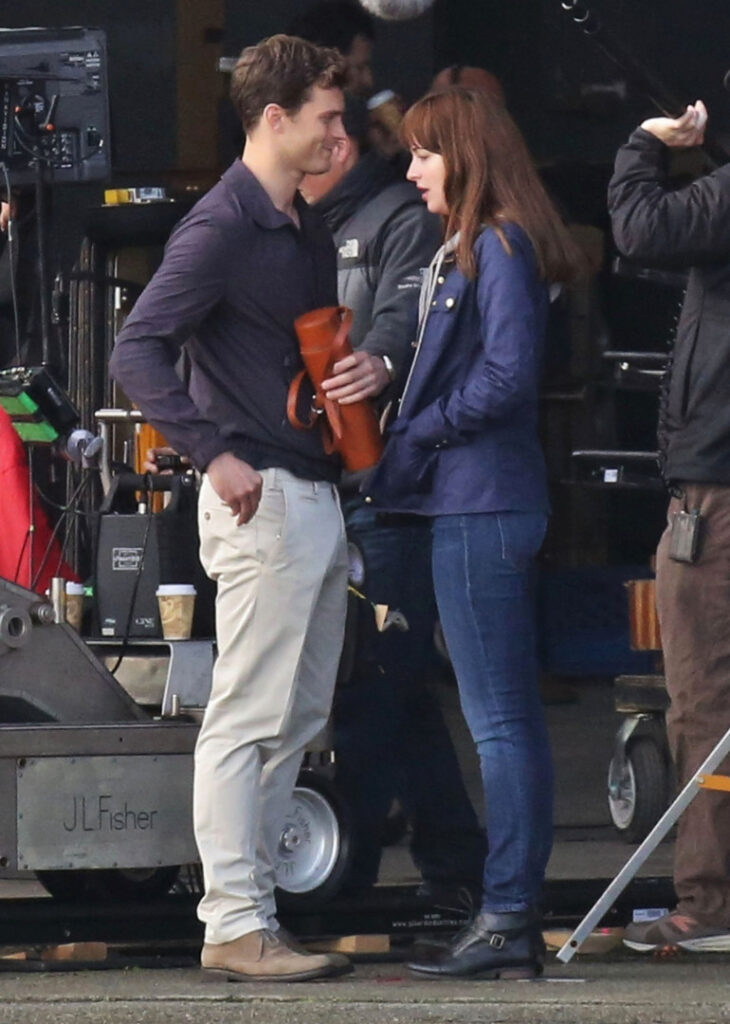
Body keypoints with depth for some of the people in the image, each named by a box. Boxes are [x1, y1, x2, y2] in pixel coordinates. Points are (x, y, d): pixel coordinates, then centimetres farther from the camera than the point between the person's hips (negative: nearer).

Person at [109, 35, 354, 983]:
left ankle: (251, 904, 18)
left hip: (317, 497, 10)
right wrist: (216, 455, -22)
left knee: (299, 716, 12)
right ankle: (235, 928, -5)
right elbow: (138, 350, -18)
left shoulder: (308, 231, 16)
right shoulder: (222, 227, -12)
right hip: (264, 499, -10)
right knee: (248, 719, -7)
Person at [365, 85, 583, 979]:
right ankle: (516, 915, 15)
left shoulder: (499, 246, -13)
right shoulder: (469, 248, 17)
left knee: (499, 721, -8)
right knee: (511, 719, 11)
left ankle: (505, 923, -7)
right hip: (480, 502, 11)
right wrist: (407, 446, 10)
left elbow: (508, 373, -20)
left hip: (479, 508, -11)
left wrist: (414, 437, -12)